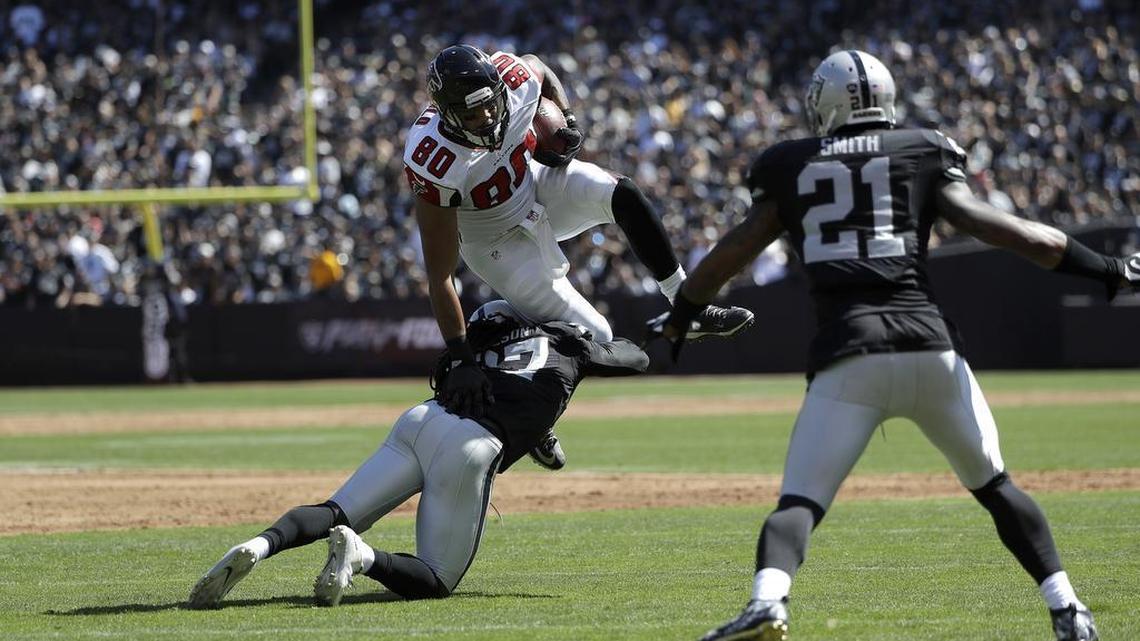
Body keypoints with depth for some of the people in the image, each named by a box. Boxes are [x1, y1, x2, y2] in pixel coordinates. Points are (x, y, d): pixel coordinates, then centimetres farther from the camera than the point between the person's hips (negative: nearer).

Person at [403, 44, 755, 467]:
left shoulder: (512, 79, -27)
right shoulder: (434, 164, -40)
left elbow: (542, 71, 4)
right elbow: (438, 275, -37)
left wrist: (564, 120, -12)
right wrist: (461, 360, -41)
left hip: (536, 185, 5)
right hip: (495, 241, -4)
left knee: (624, 196, -22)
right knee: (593, 337, -8)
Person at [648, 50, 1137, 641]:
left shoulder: (791, 168, 16)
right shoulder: (922, 154, 14)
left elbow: (738, 248, 14)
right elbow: (986, 224, 5)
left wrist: (680, 316, 28)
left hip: (847, 354, -1)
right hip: (929, 347, 1)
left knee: (799, 501, -3)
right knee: (994, 485, 19)